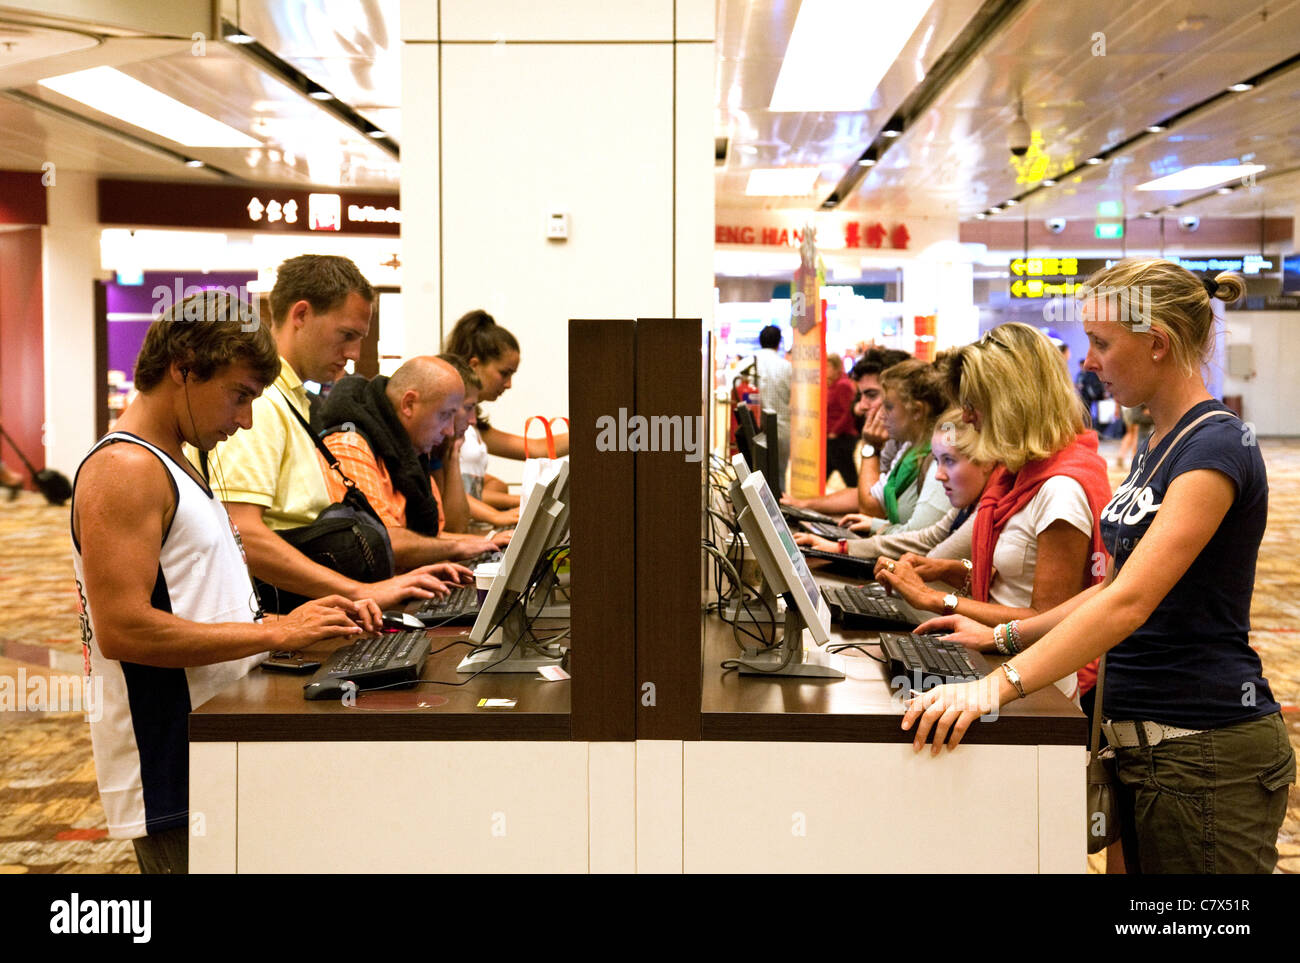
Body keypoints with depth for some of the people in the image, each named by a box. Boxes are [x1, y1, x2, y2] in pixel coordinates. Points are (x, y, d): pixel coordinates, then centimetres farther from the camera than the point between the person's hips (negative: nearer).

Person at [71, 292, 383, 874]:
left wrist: (311, 622, 4)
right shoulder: (123, 470, -14)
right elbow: (122, 629, -24)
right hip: (171, 777, -10)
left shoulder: (175, 467, 18)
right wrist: (277, 632, -20)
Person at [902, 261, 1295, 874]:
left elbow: (1130, 602, -28)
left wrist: (1000, 684, -35)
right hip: (1145, 739, 9)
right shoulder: (1156, 445, 12)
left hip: (1206, 753, -9)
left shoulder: (1217, 446, -18)